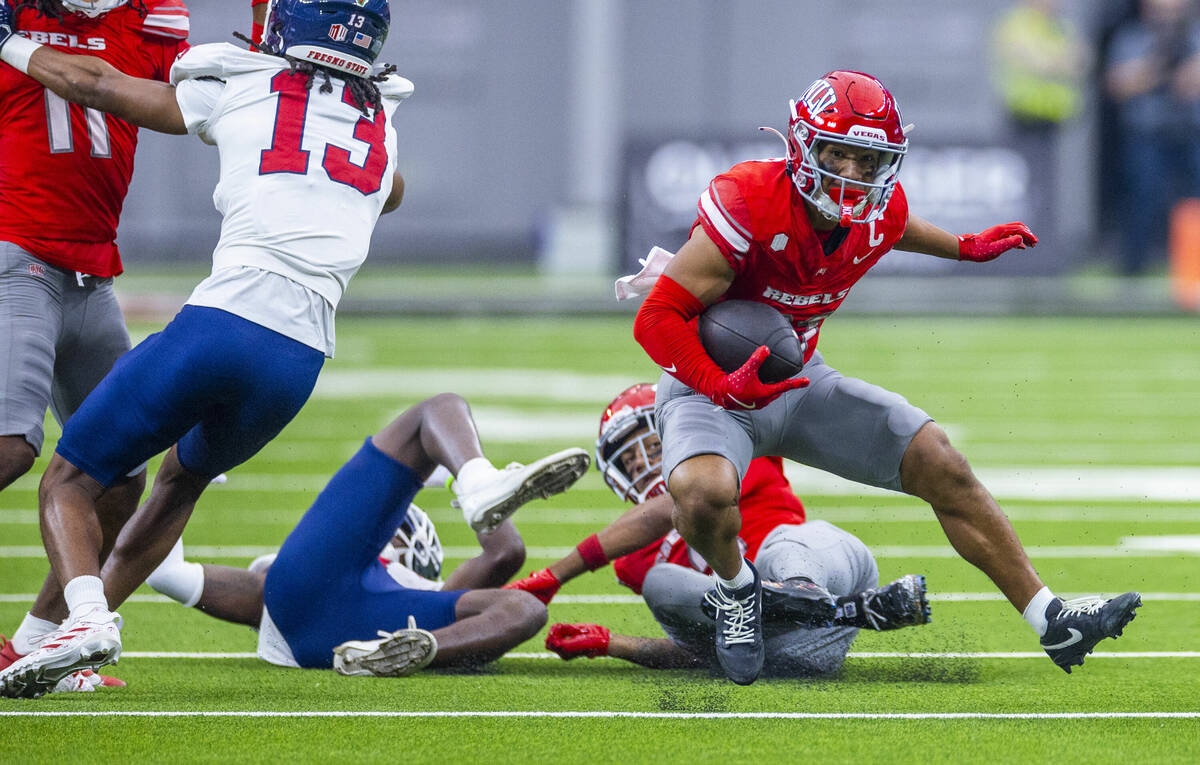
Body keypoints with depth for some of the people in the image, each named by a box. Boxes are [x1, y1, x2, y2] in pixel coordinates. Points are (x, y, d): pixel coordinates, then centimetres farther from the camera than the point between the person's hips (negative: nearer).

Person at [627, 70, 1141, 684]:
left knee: (940, 466, -2)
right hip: (709, 384, -6)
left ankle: (1051, 624, 8)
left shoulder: (880, 215, -7)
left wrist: (967, 248, 28)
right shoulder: (747, 205, -29)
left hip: (800, 383, 6)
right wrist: (722, 386, -38)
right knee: (702, 494, -38)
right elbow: (658, 317, -26)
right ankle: (735, 585, -1)